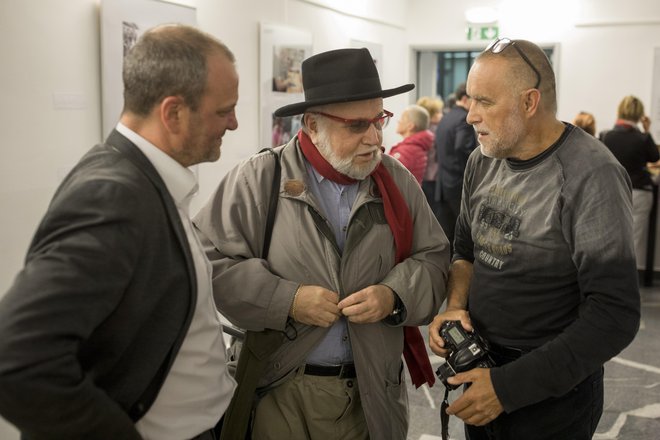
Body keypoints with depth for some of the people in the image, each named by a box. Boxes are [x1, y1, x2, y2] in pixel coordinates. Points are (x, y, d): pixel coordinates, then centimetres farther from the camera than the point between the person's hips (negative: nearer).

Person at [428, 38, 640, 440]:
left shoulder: (591, 176, -21)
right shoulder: (482, 161, 0)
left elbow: (615, 315, -24)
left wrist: (510, 386, -23)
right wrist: (456, 305, -9)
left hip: (552, 389, -6)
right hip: (481, 365, 6)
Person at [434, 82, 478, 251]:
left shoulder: (444, 119, 15)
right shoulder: (464, 119, -12)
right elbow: (463, 148, -27)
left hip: (443, 185, 8)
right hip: (461, 185, -8)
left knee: (446, 234, 10)